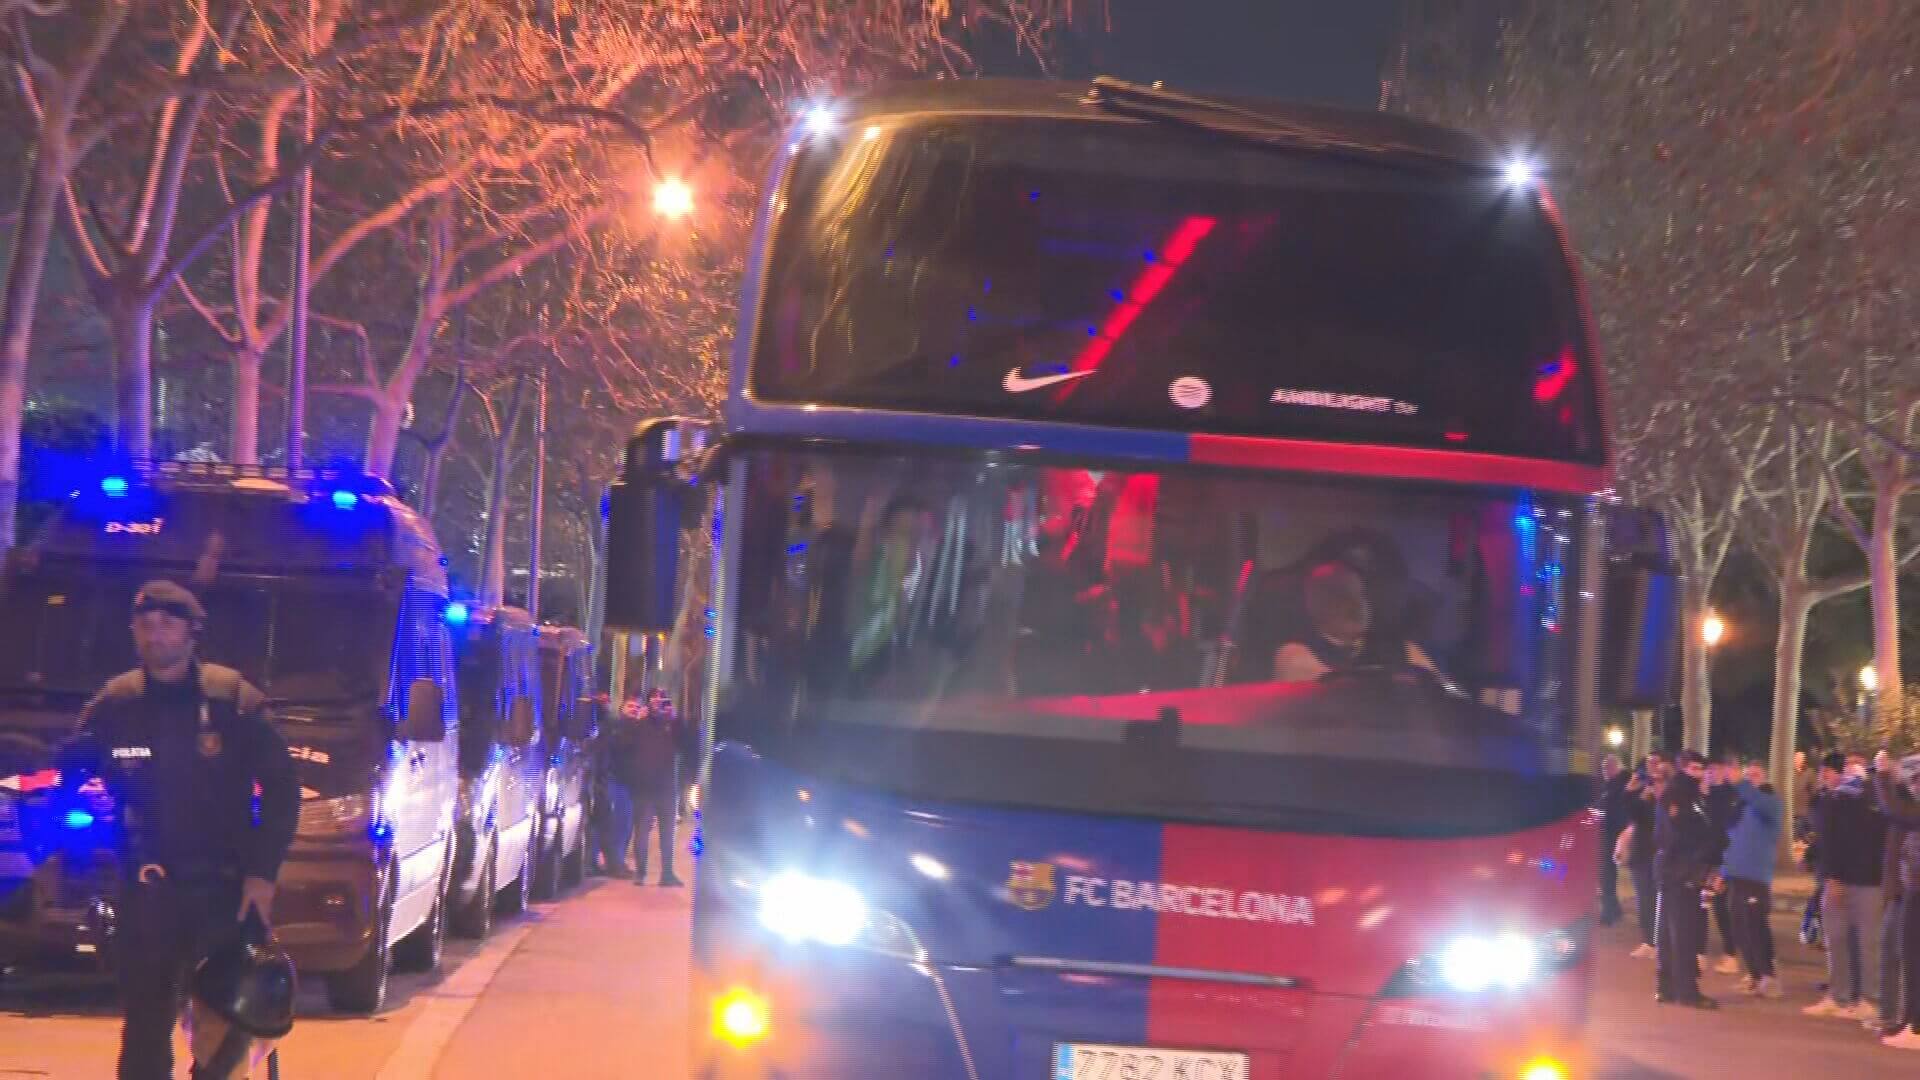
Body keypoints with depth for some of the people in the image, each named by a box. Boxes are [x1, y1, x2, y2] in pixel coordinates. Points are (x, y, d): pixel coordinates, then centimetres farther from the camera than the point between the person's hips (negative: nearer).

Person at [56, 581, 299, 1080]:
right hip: (146, 891, 2)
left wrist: (262, 871, -9)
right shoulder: (115, 704, 1)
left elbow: (281, 789, -2)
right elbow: (68, 780, 10)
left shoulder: (232, 699, -5)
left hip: (223, 889, -2)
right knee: (144, 1025, 5)